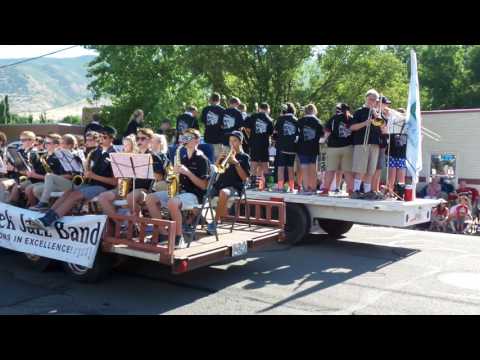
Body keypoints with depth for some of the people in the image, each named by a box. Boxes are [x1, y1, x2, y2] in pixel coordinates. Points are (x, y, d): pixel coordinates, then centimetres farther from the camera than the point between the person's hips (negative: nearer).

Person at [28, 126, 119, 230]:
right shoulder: (97, 152, 13)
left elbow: (115, 182, -14)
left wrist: (95, 176, -18)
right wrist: (87, 173, -1)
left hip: (103, 187, -7)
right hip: (91, 183, 7)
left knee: (75, 195, -26)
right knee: (68, 193, -17)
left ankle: (47, 221, -34)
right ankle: (46, 217, -28)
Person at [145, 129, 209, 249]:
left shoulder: (202, 159, -6)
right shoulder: (183, 157, 16)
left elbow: (204, 186, -12)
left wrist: (188, 172, -19)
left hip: (194, 195, -8)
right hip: (179, 191, 8)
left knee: (172, 202, -37)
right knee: (150, 198, -8)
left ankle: (179, 238, -23)